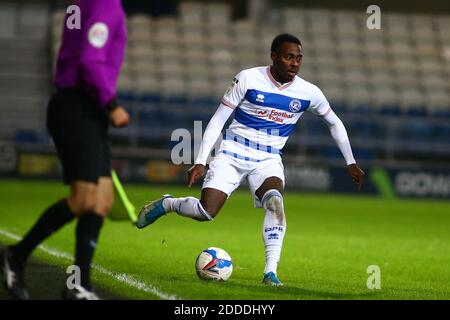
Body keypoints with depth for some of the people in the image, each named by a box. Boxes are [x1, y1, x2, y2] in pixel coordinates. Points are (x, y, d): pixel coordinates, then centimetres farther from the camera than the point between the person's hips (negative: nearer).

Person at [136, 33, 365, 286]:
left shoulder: (308, 93, -2)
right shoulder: (249, 79, -9)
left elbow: (335, 123, 16)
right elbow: (218, 120, -5)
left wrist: (351, 162, 13)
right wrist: (200, 162, -10)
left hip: (269, 159, 2)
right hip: (234, 152, -1)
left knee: (275, 199, -32)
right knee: (206, 212, -16)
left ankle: (271, 272, -30)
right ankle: (166, 204, 17)